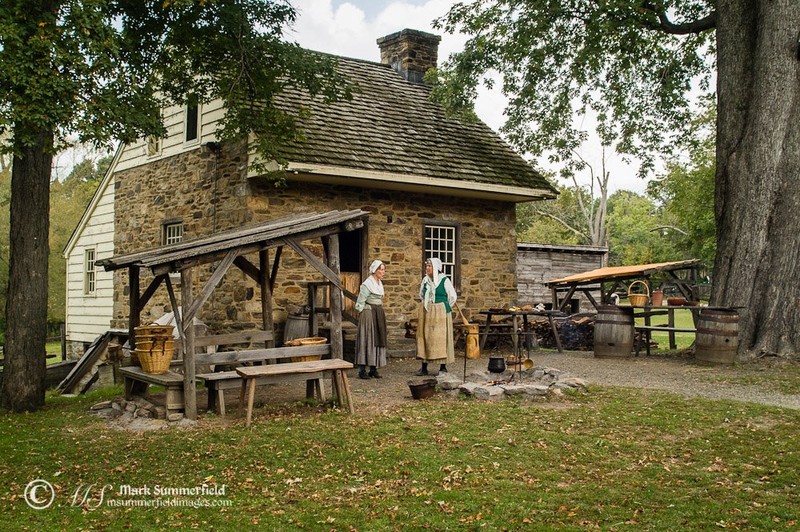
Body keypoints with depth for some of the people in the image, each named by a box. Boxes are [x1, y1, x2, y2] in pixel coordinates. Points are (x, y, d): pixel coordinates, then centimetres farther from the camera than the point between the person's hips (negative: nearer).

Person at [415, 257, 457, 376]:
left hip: (440, 313, -5)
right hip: (426, 313, 5)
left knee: (441, 337, -4)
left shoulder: (444, 280, -9)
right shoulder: (425, 280, 6)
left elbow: (453, 297, -1)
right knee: (424, 337, 3)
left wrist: (443, 308, 4)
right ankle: (424, 367, 8)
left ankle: (443, 367, 2)